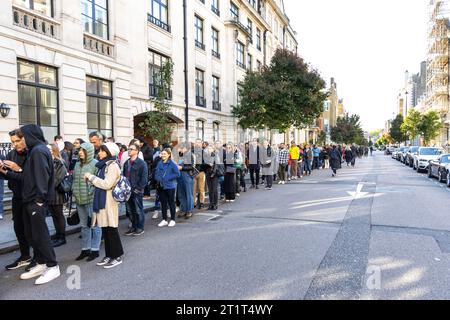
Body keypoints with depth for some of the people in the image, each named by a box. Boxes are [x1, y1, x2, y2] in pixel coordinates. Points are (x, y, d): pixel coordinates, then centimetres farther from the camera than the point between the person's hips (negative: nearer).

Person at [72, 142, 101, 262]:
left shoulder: (95, 164, -10)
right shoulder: (77, 165, 14)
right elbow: (74, 180, 22)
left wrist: (91, 192, -17)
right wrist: (74, 191, 10)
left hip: (91, 199, -8)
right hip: (79, 200, 8)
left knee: (94, 225, 1)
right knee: (84, 225, 16)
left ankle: (95, 250, 12)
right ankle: (85, 249, 27)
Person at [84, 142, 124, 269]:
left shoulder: (113, 166, -12)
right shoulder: (103, 165, 15)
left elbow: (107, 184, -19)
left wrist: (91, 177, -13)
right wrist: (91, 179, 2)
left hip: (109, 202, -8)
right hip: (101, 201, 8)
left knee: (111, 230, -1)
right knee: (105, 229, 13)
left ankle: (117, 256, 10)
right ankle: (109, 255, 23)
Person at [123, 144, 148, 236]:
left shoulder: (141, 163, -8)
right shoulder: (126, 163, 12)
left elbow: (144, 178, -11)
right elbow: (124, 175, 16)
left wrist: (138, 188, -15)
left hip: (137, 191, -6)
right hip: (128, 191, 7)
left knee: (138, 210, 2)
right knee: (130, 210, 13)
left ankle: (140, 228, 14)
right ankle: (134, 227, 25)